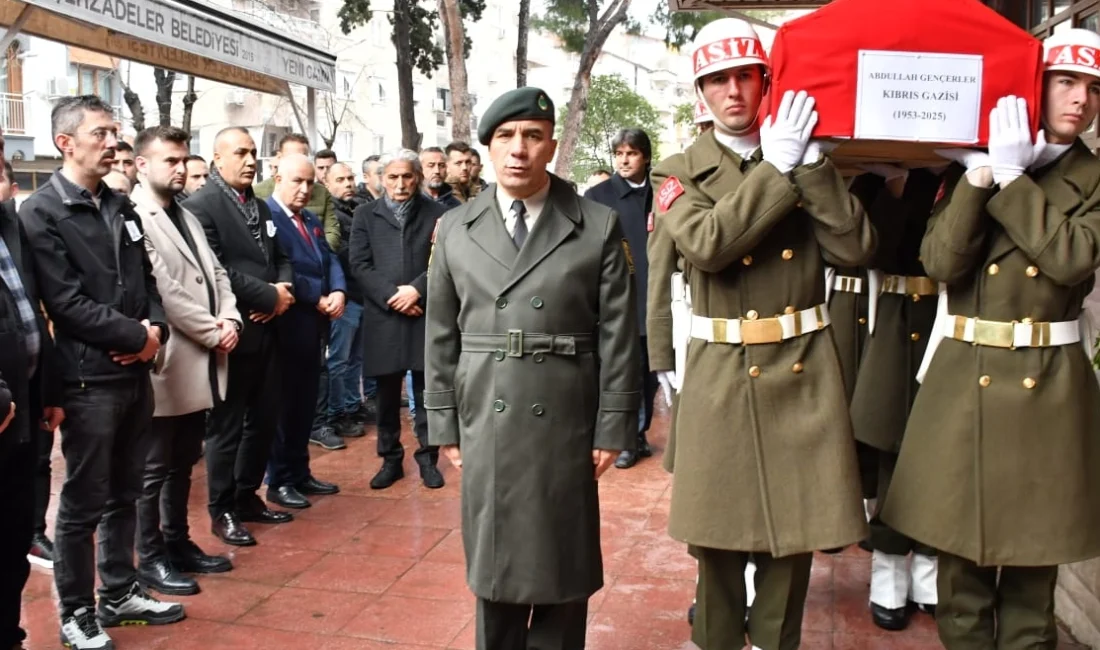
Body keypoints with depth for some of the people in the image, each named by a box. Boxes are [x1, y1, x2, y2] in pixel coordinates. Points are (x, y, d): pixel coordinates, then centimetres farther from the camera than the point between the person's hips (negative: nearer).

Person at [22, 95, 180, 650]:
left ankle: (119, 594, 32)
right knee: (83, 504, 5)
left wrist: (156, 329, -5)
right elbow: (65, 302, -17)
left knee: (124, 495, 17)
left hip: (136, 374, 7)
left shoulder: (121, 207, 12)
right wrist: (137, 336, -13)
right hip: (88, 379, -7)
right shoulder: (40, 212, -10)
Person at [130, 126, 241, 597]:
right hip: (169, 363, -9)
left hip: (202, 362, 9)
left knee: (183, 463, 18)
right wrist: (213, 332, -14)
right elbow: (163, 290, -20)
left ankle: (178, 543, 30)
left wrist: (229, 319, -4)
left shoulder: (186, 216, 16)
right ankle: (150, 559, 16)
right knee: (154, 468, 4)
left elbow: (216, 273, 14)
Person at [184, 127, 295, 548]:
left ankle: (247, 497, 29)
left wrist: (284, 289, -5)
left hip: (266, 330, 8)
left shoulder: (260, 207, 16)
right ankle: (222, 511, 17)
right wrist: (270, 295, -16)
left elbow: (280, 259, 17)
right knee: (226, 425, 3)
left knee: (264, 420, 14)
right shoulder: (200, 206, -10)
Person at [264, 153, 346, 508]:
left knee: (306, 401, 14)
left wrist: (338, 291, -9)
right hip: (287, 324, -8)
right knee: (284, 403, 2)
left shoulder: (311, 220, 17)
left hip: (315, 323, 8)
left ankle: (300, 473, 25)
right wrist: (318, 299, -17)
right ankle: (279, 481, 13)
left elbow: (330, 260, 10)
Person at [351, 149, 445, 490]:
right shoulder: (366, 214, 8)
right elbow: (358, 263, -1)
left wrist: (417, 290, -15)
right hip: (382, 316, 1)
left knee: (427, 391, 6)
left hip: (426, 315, -1)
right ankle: (390, 459, 21)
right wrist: (391, 296, -11)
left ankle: (427, 458, 18)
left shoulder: (436, 212, 4)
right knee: (387, 393, 9)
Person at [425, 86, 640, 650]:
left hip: (567, 425, -2)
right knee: (493, 561, 13)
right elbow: (440, 337, 7)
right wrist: (444, 426, 4)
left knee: (563, 563, 10)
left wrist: (613, 428, -5)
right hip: (484, 424, 2)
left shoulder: (600, 227, -1)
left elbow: (618, 336, -2)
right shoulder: (454, 230, 6)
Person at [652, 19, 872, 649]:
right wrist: (776, 168, -14)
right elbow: (706, 244, -18)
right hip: (721, 373, -1)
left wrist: (810, 162, -10)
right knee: (718, 529, 7)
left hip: (804, 369, 2)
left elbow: (856, 248, -6)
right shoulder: (680, 172, 3)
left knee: (797, 527, 9)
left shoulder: (807, 162, 8)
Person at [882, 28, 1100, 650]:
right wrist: (984, 173, -14)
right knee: (961, 546, 8)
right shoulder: (970, 168, 7)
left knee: (1034, 549, 8)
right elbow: (941, 261, -7)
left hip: (1048, 385, 0)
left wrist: (1011, 177, -11)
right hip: (964, 379, 1)